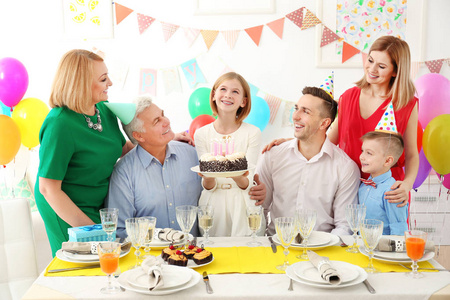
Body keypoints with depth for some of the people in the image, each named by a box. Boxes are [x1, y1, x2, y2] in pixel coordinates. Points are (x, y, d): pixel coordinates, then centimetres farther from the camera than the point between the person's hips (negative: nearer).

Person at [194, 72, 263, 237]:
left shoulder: (252, 133, -3)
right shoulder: (201, 134, 1)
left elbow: (248, 185, -5)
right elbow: (208, 187, -1)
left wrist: (238, 178, -27)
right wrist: (209, 178, -24)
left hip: (241, 206, -1)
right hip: (213, 204, 1)